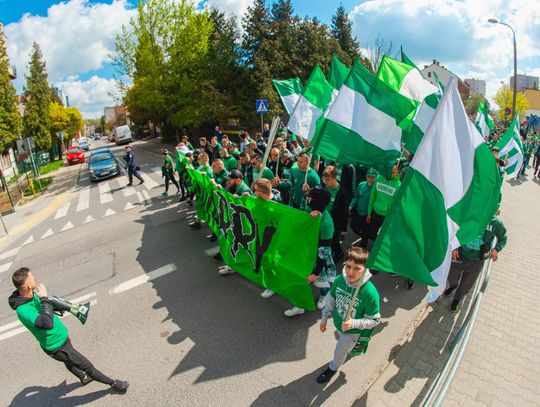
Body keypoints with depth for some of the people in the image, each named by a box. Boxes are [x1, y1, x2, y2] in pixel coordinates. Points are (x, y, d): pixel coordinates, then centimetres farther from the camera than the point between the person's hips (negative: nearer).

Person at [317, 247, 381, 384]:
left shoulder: (370, 293, -38)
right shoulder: (339, 280, -25)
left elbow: (374, 320, -23)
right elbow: (331, 299, -5)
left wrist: (354, 323, -36)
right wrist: (324, 318, 4)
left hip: (353, 331, -3)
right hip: (338, 324, 4)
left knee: (339, 353, 22)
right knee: (343, 342, 34)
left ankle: (332, 368, 54)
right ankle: (351, 347, 69)